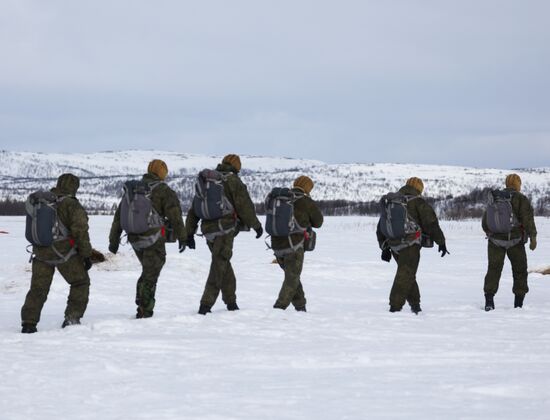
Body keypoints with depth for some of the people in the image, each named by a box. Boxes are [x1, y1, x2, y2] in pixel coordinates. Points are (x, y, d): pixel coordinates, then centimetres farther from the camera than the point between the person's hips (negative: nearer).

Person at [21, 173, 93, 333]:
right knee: (80, 283, 12)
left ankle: (28, 323, 2)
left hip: (41, 252, 5)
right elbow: (80, 231, -14)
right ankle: (72, 318, 5)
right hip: (63, 252, -5)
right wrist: (86, 255, -10)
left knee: (38, 289, 9)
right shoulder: (72, 205, -11)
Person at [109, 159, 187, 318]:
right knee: (150, 275, 0)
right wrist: (182, 237, -3)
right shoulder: (163, 190, -6)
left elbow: (118, 216, 13)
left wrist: (114, 240, 17)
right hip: (154, 239, -6)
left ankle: (141, 302, 19)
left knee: (148, 271, 23)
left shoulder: (131, 189, 11)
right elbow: (175, 215, -11)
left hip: (134, 239, 6)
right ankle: (144, 311, -1)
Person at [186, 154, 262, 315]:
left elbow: (193, 210, 16)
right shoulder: (233, 181, -5)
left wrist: (190, 233, 19)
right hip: (225, 229, -7)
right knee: (219, 267, -4)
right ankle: (205, 306, -10)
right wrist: (256, 225, 7)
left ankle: (231, 303, 27)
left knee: (224, 265, 20)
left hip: (208, 229, 7)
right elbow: (245, 206, -6)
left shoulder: (204, 182, 15)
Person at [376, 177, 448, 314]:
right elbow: (431, 223, -6)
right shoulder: (417, 201, -5)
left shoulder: (389, 201, 15)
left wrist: (384, 247, 22)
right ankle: (395, 308, -14)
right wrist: (441, 242, 1)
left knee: (407, 275, 20)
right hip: (411, 245, -6)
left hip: (394, 245, 6)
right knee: (405, 276, -7)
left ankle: (415, 305, 25)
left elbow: (381, 227, 18)